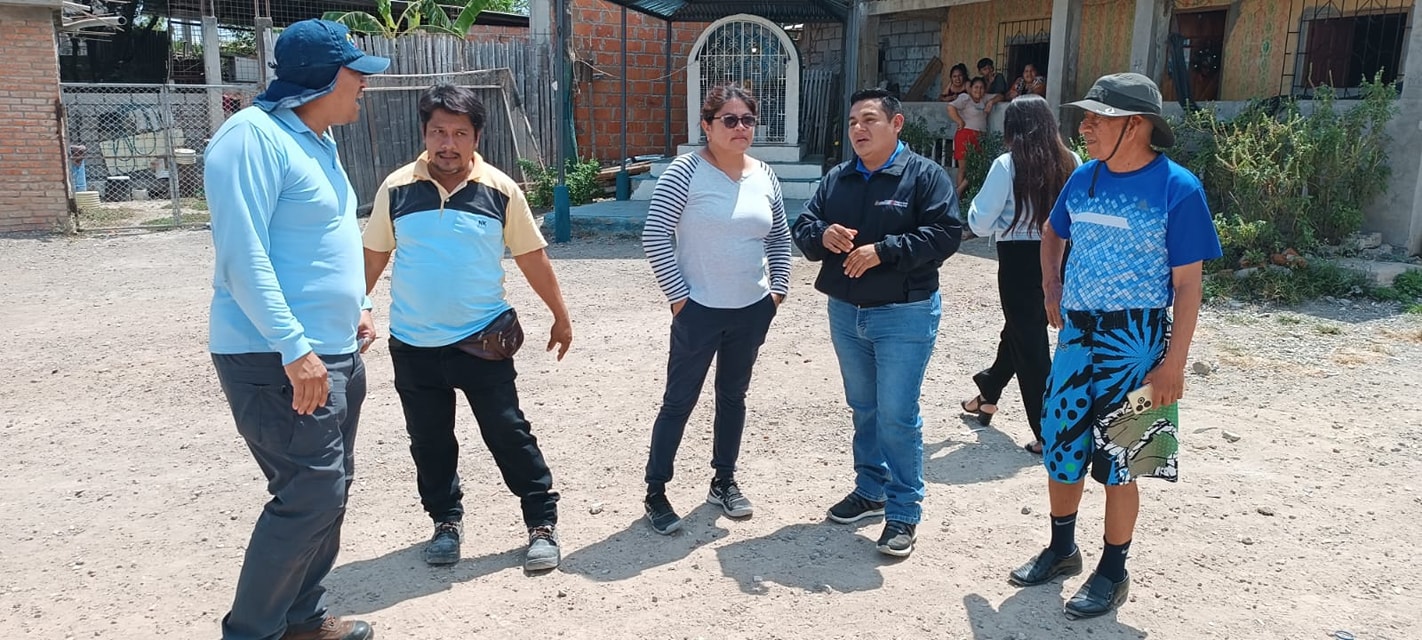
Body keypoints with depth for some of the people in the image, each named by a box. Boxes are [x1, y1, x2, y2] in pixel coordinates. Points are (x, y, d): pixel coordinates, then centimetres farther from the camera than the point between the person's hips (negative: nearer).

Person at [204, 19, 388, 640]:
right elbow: (242, 256, -22)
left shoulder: (316, 140, 14)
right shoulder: (253, 137, -16)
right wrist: (295, 349, -25)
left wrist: (357, 306, 20)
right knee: (311, 496, -8)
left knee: (329, 490, 15)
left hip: (334, 352, 10)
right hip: (279, 361, -10)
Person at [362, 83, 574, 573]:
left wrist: (560, 316, 7)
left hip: (482, 340, -2)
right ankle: (446, 521, 32)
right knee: (429, 441, 13)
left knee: (508, 433, 3)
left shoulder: (501, 191, -7)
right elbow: (373, 256, 6)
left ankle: (543, 524, 15)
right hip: (412, 344, 2)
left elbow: (533, 258, 2)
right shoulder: (397, 189, -4)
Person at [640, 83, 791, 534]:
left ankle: (724, 481, 32)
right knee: (680, 401, 2)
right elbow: (655, 237, -13)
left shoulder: (765, 176, 4)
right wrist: (678, 296, -13)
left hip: (753, 310, 5)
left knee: (733, 395, 17)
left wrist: (778, 288, 8)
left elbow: (779, 237, 16)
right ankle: (655, 492, 16)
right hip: (699, 310, -5)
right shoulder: (686, 172, -12)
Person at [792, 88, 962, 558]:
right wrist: (821, 235, -16)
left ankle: (903, 512, 10)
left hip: (905, 315, -6)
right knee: (863, 409, 18)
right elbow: (803, 228, 8)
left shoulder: (924, 175, -7)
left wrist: (882, 251, -23)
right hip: (845, 312, 6)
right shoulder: (836, 179, 9)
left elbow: (945, 233, -17)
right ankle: (870, 489, 34)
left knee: (897, 416, -3)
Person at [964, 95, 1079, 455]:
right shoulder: (1071, 163, 0)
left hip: (1020, 259, -5)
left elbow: (981, 223, -8)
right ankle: (989, 393, 44)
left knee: (1028, 341, 3)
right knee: (1022, 329, 23)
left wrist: (976, 206, 11)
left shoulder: (1007, 165, -12)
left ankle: (1047, 432, 5)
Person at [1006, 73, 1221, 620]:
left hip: (1135, 341, -5)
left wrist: (1174, 363, -14)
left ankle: (1113, 573, 22)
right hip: (1076, 333, 5)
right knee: (1060, 446, 13)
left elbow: (1187, 284, -11)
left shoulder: (1176, 188, -12)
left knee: (1118, 460, 4)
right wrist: (1052, 289, 8)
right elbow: (1053, 234, 22)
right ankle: (1061, 550, 33)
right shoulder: (1084, 178, 3)